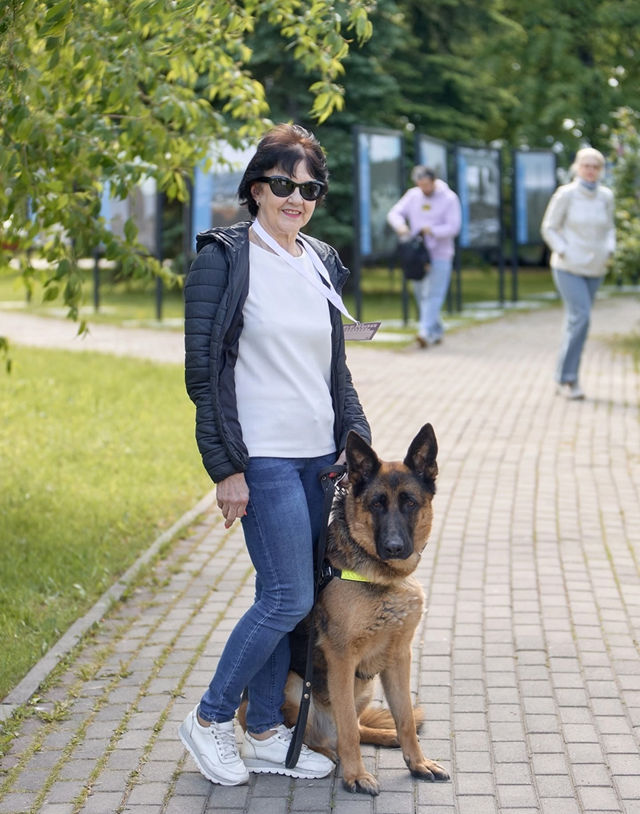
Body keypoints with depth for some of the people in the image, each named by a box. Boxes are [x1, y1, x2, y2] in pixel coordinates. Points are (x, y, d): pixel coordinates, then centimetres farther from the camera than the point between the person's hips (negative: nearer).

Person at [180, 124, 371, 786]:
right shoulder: (225, 259, -8)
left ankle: (265, 737, 22)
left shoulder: (322, 262, 12)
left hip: (320, 455, 7)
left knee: (280, 597, 11)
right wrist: (227, 466, -14)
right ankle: (209, 718, 10)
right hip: (264, 456, -6)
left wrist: (354, 437, 8)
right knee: (290, 597, -9)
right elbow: (204, 370, -11)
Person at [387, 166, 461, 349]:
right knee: (420, 293, 8)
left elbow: (453, 227, -11)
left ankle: (426, 332, -18)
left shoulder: (449, 198, -6)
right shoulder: (413, 195, 5)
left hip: (440, 254, -5)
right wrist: (400, 225, -17)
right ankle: (437, 331, 20)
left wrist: (431, 231, -23)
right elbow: (394, 213, 5)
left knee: (433, 294, -12)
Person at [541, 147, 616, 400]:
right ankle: (567, 378, -6)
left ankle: (564, 379, 17)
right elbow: (549, 228, -2)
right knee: (580, 318, -15)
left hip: (595, 269, 5)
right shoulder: (566, 194, -8)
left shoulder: (606, 196, 4)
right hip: (568, 268, -5)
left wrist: (608, 250, -1)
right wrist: (565, 253, -11)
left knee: (577, 321, 8)